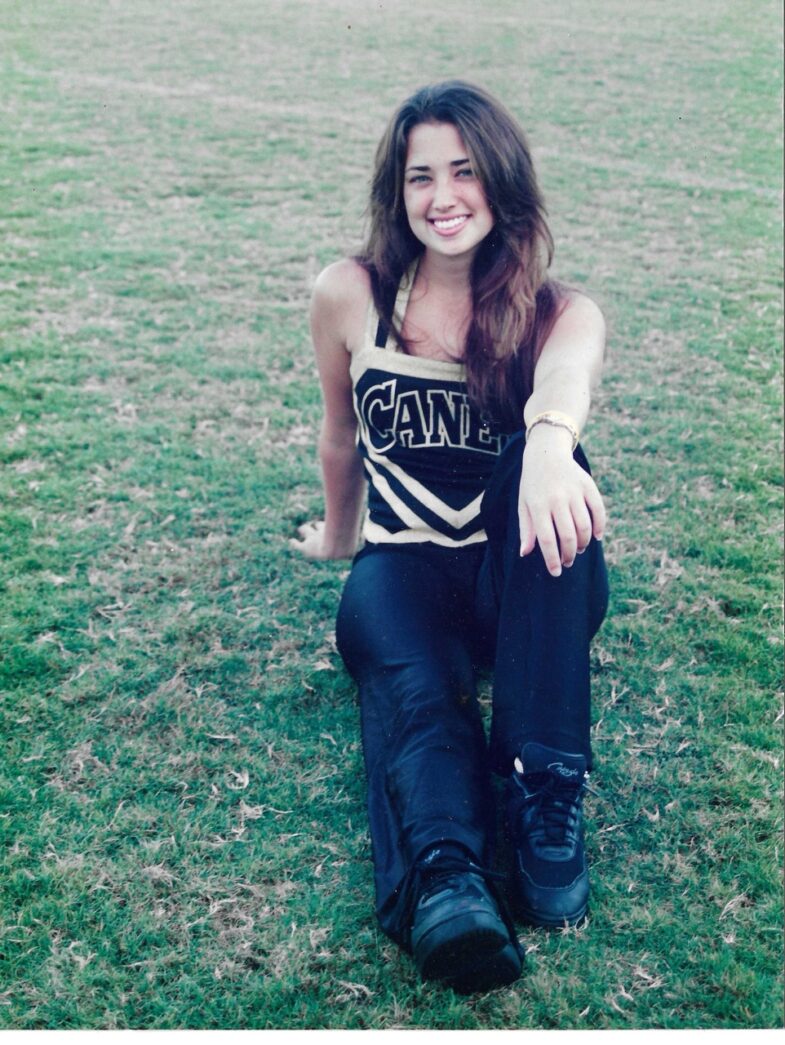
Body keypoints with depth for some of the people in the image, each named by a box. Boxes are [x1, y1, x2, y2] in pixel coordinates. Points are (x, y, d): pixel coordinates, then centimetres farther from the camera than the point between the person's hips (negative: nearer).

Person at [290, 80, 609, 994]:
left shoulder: (560, 313, -4)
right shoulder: (349, 296, -1)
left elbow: (564, 379, -31)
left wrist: (549, 443, -54)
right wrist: (338, 536, 27)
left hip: (524, 583, 0)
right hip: (403, 570, 0)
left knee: (548, 474, -34)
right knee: (416, 686, -35)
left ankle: (545, 796, -37)